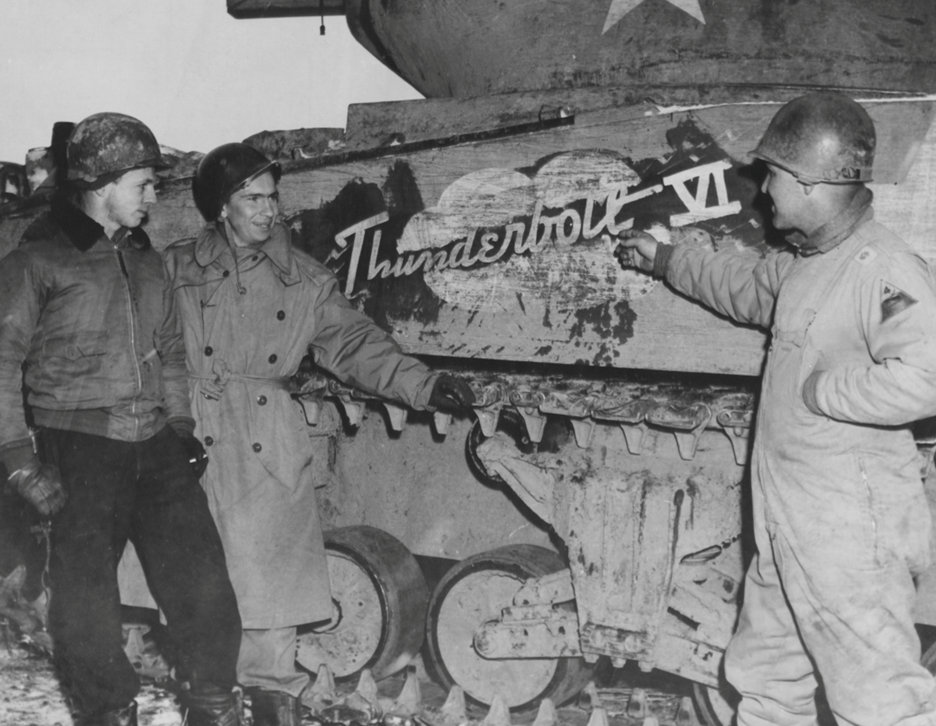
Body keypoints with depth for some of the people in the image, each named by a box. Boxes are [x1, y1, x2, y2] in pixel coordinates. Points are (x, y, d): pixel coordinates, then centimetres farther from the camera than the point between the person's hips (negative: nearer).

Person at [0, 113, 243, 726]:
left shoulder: (146, 259, 15)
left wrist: (182, 424, 16)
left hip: (156, 446, 5)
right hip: (79, 450, -5)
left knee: (202, 581, 1)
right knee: (86, 603, -1)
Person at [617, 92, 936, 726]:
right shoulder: (806, 264, 10)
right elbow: (748, 286, 32)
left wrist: (817, 389, -24)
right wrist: (664, 259, 41)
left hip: (850, 530, -10)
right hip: (787, 527, 10)